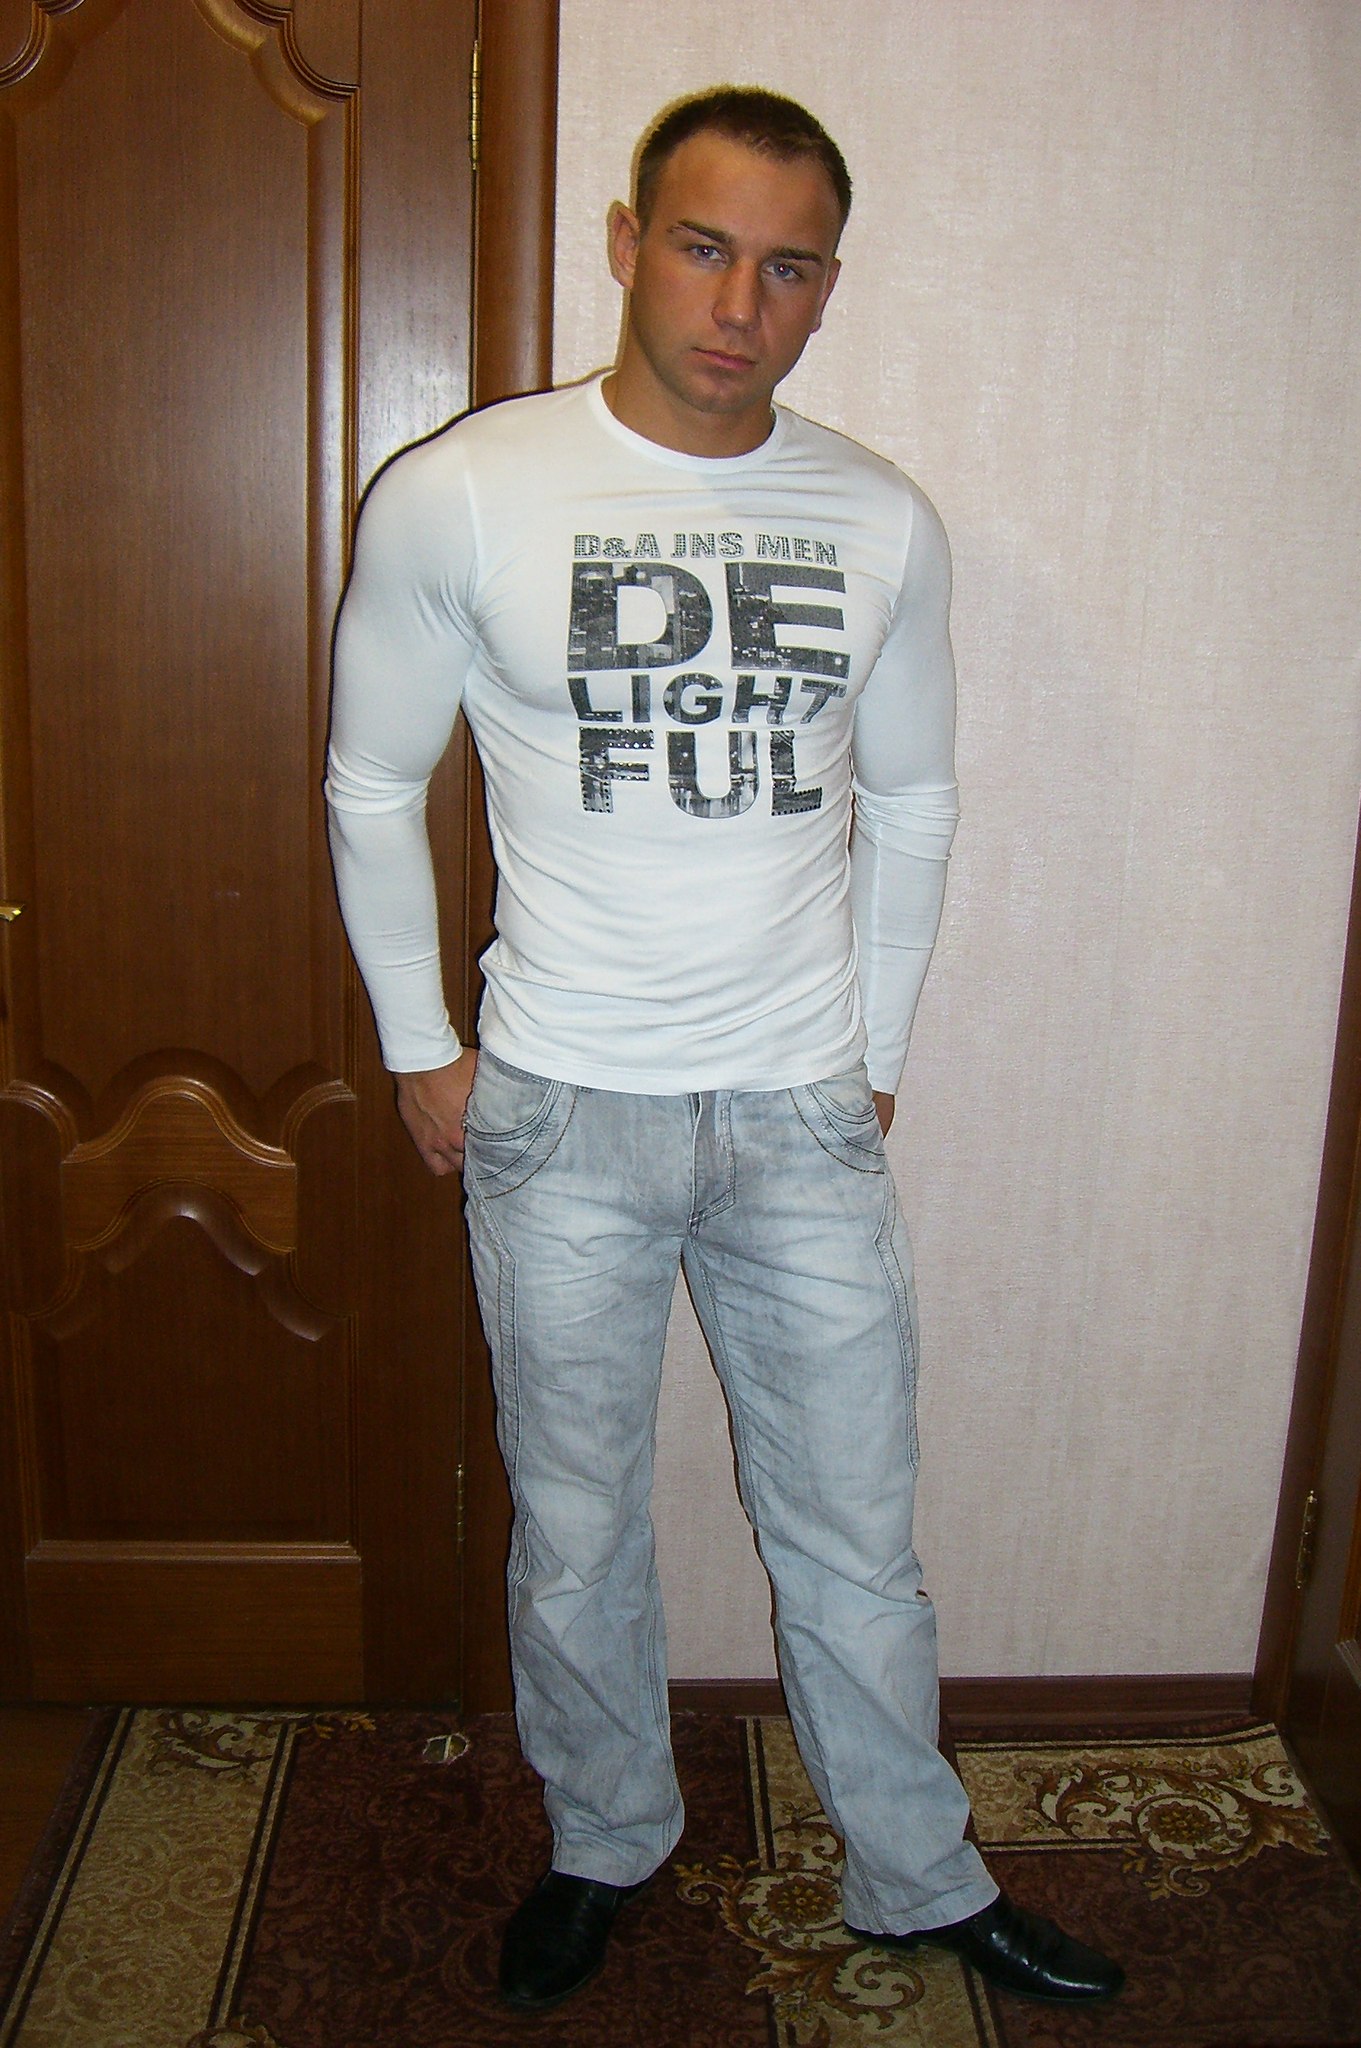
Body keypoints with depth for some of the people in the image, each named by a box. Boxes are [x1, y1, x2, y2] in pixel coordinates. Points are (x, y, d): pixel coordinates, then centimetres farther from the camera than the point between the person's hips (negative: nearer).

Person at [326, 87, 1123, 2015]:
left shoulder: (884, 522, 0)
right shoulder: (459, 497, -8)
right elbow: (374, 786, 2)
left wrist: (873, 1051, 11)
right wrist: (423, 1048, 2)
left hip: (804, 1120, 2)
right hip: (560, 1117, -1)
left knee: (855, 1534, 14)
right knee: (577, 1532, 15)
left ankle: (921, 1876, 37)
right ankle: (606, 1843, 42)